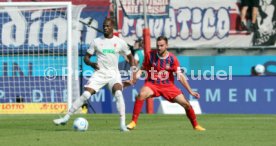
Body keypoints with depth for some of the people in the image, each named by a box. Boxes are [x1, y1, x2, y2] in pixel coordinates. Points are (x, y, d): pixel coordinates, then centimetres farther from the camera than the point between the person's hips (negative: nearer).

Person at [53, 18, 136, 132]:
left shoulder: (120, 42, 3)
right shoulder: (96, 41, 3)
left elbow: (130, 57, 15)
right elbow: (86, 57, 8)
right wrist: (91, 64, -14)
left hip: (113, 73, -1)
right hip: (99, 73, 1)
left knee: (118, 93, -27)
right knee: (85, 94, -11)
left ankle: (122, 124, -27)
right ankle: (66, 117, -2)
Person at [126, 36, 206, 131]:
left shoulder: (172, 59, -8)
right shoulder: (150, 55, -7)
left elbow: (180, 76, -8)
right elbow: (143, 69, 4)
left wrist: (190, 91, -11)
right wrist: (135, 77, -15)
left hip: (168, 86, 1)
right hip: (152, 84, -1)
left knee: (186, 104, -6)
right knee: (141, 95, -33)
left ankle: (195, 125, 19)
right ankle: (133, 122, -25)